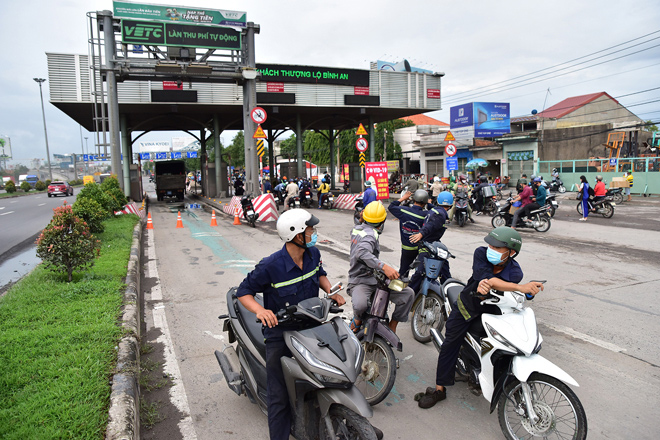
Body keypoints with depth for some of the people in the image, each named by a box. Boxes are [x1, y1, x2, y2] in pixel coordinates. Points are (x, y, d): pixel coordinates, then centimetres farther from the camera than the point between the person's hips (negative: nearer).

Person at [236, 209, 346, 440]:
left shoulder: (313, 254, -4)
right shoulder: (270, 266, -23)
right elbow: (243, 291, -13)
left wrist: (331, 291, -2)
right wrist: (260, 310, -32)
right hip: (280, 334, -5)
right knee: (280, 395, 1)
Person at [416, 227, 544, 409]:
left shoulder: (514, 272, -20)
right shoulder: (481, 253, -22)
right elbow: (486, 278, -36)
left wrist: (487, 284, -57)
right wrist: (520, 288, -46)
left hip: (492, 310, 1)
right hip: (467, 306, 0)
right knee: (449, 345, -1)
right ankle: (439, 389, 11)